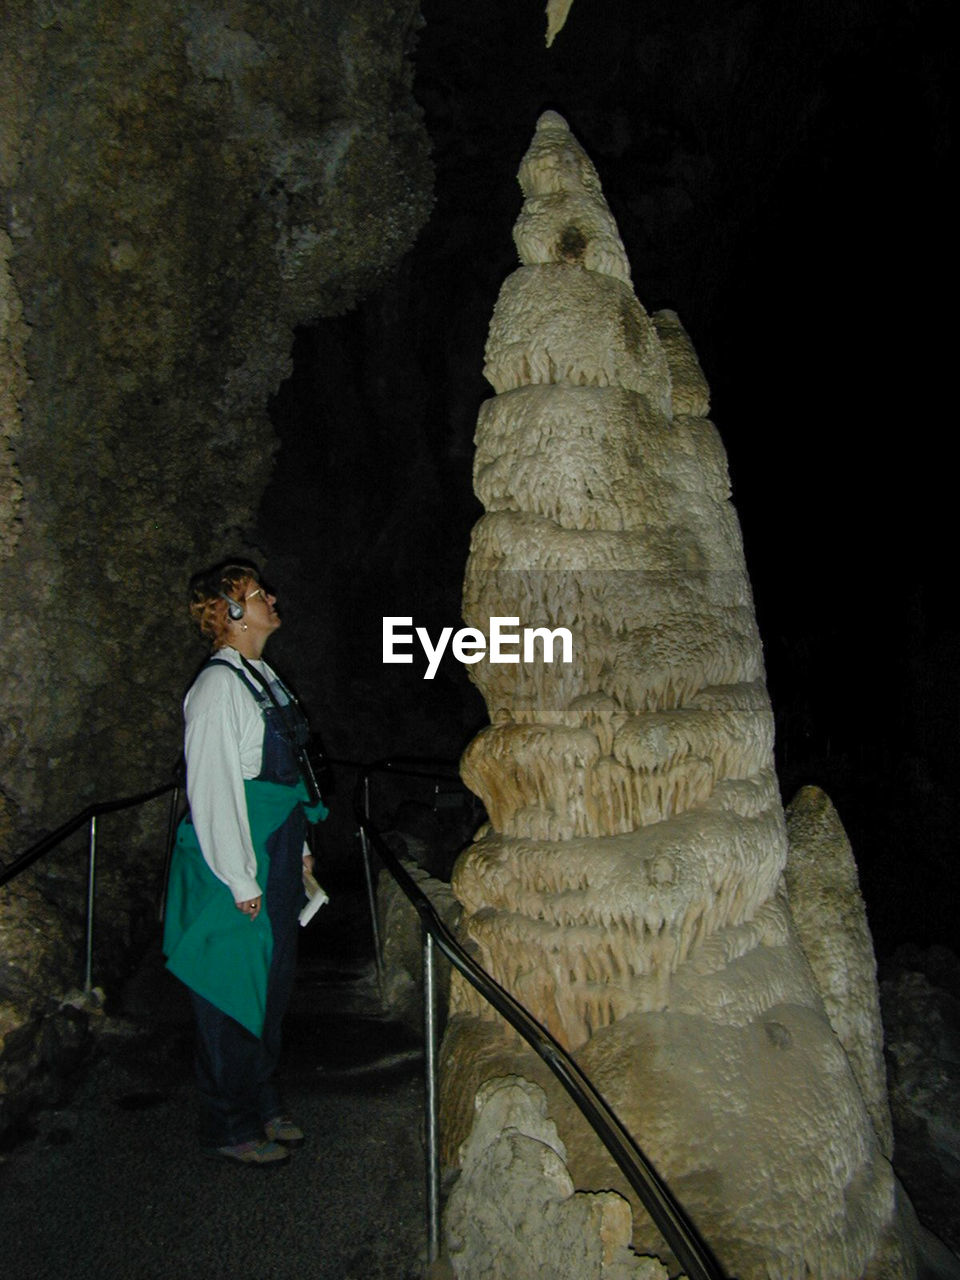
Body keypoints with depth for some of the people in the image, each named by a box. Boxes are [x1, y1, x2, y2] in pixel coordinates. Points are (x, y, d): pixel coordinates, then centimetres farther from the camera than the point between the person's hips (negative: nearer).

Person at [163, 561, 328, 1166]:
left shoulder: (263, 676, 12)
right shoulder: (219, 685, -16)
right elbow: (213, 787, -20)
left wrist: (301, 847, 18)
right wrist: (241, 878, -19)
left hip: (278, 853, 9)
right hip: (238, 860, -9)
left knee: (274, 981, 18)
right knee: (235, 990, 4)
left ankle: (264, 1106, 35)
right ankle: (230, 1127, 23)